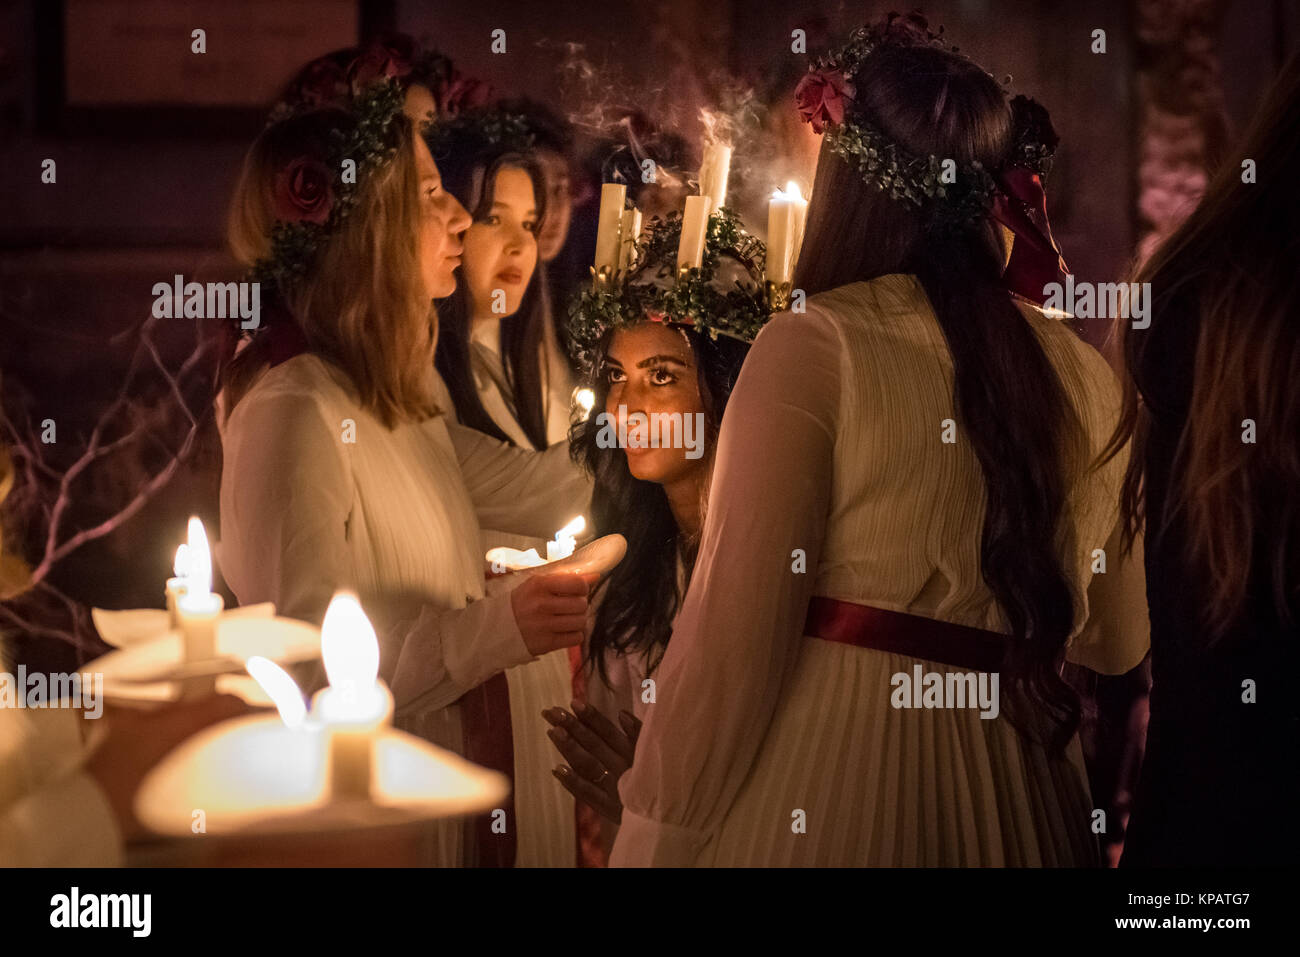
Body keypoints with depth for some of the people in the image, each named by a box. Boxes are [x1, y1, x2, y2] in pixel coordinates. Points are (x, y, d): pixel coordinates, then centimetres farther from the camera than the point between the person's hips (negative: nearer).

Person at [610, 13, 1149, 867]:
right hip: (1014, 790, 5)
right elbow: (1118, 642, 14)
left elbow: (735, 633, -16)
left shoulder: (813, 347, -12)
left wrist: (658, 830, -9)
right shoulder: (1083, 371, 3)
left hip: (827, 793, -5)